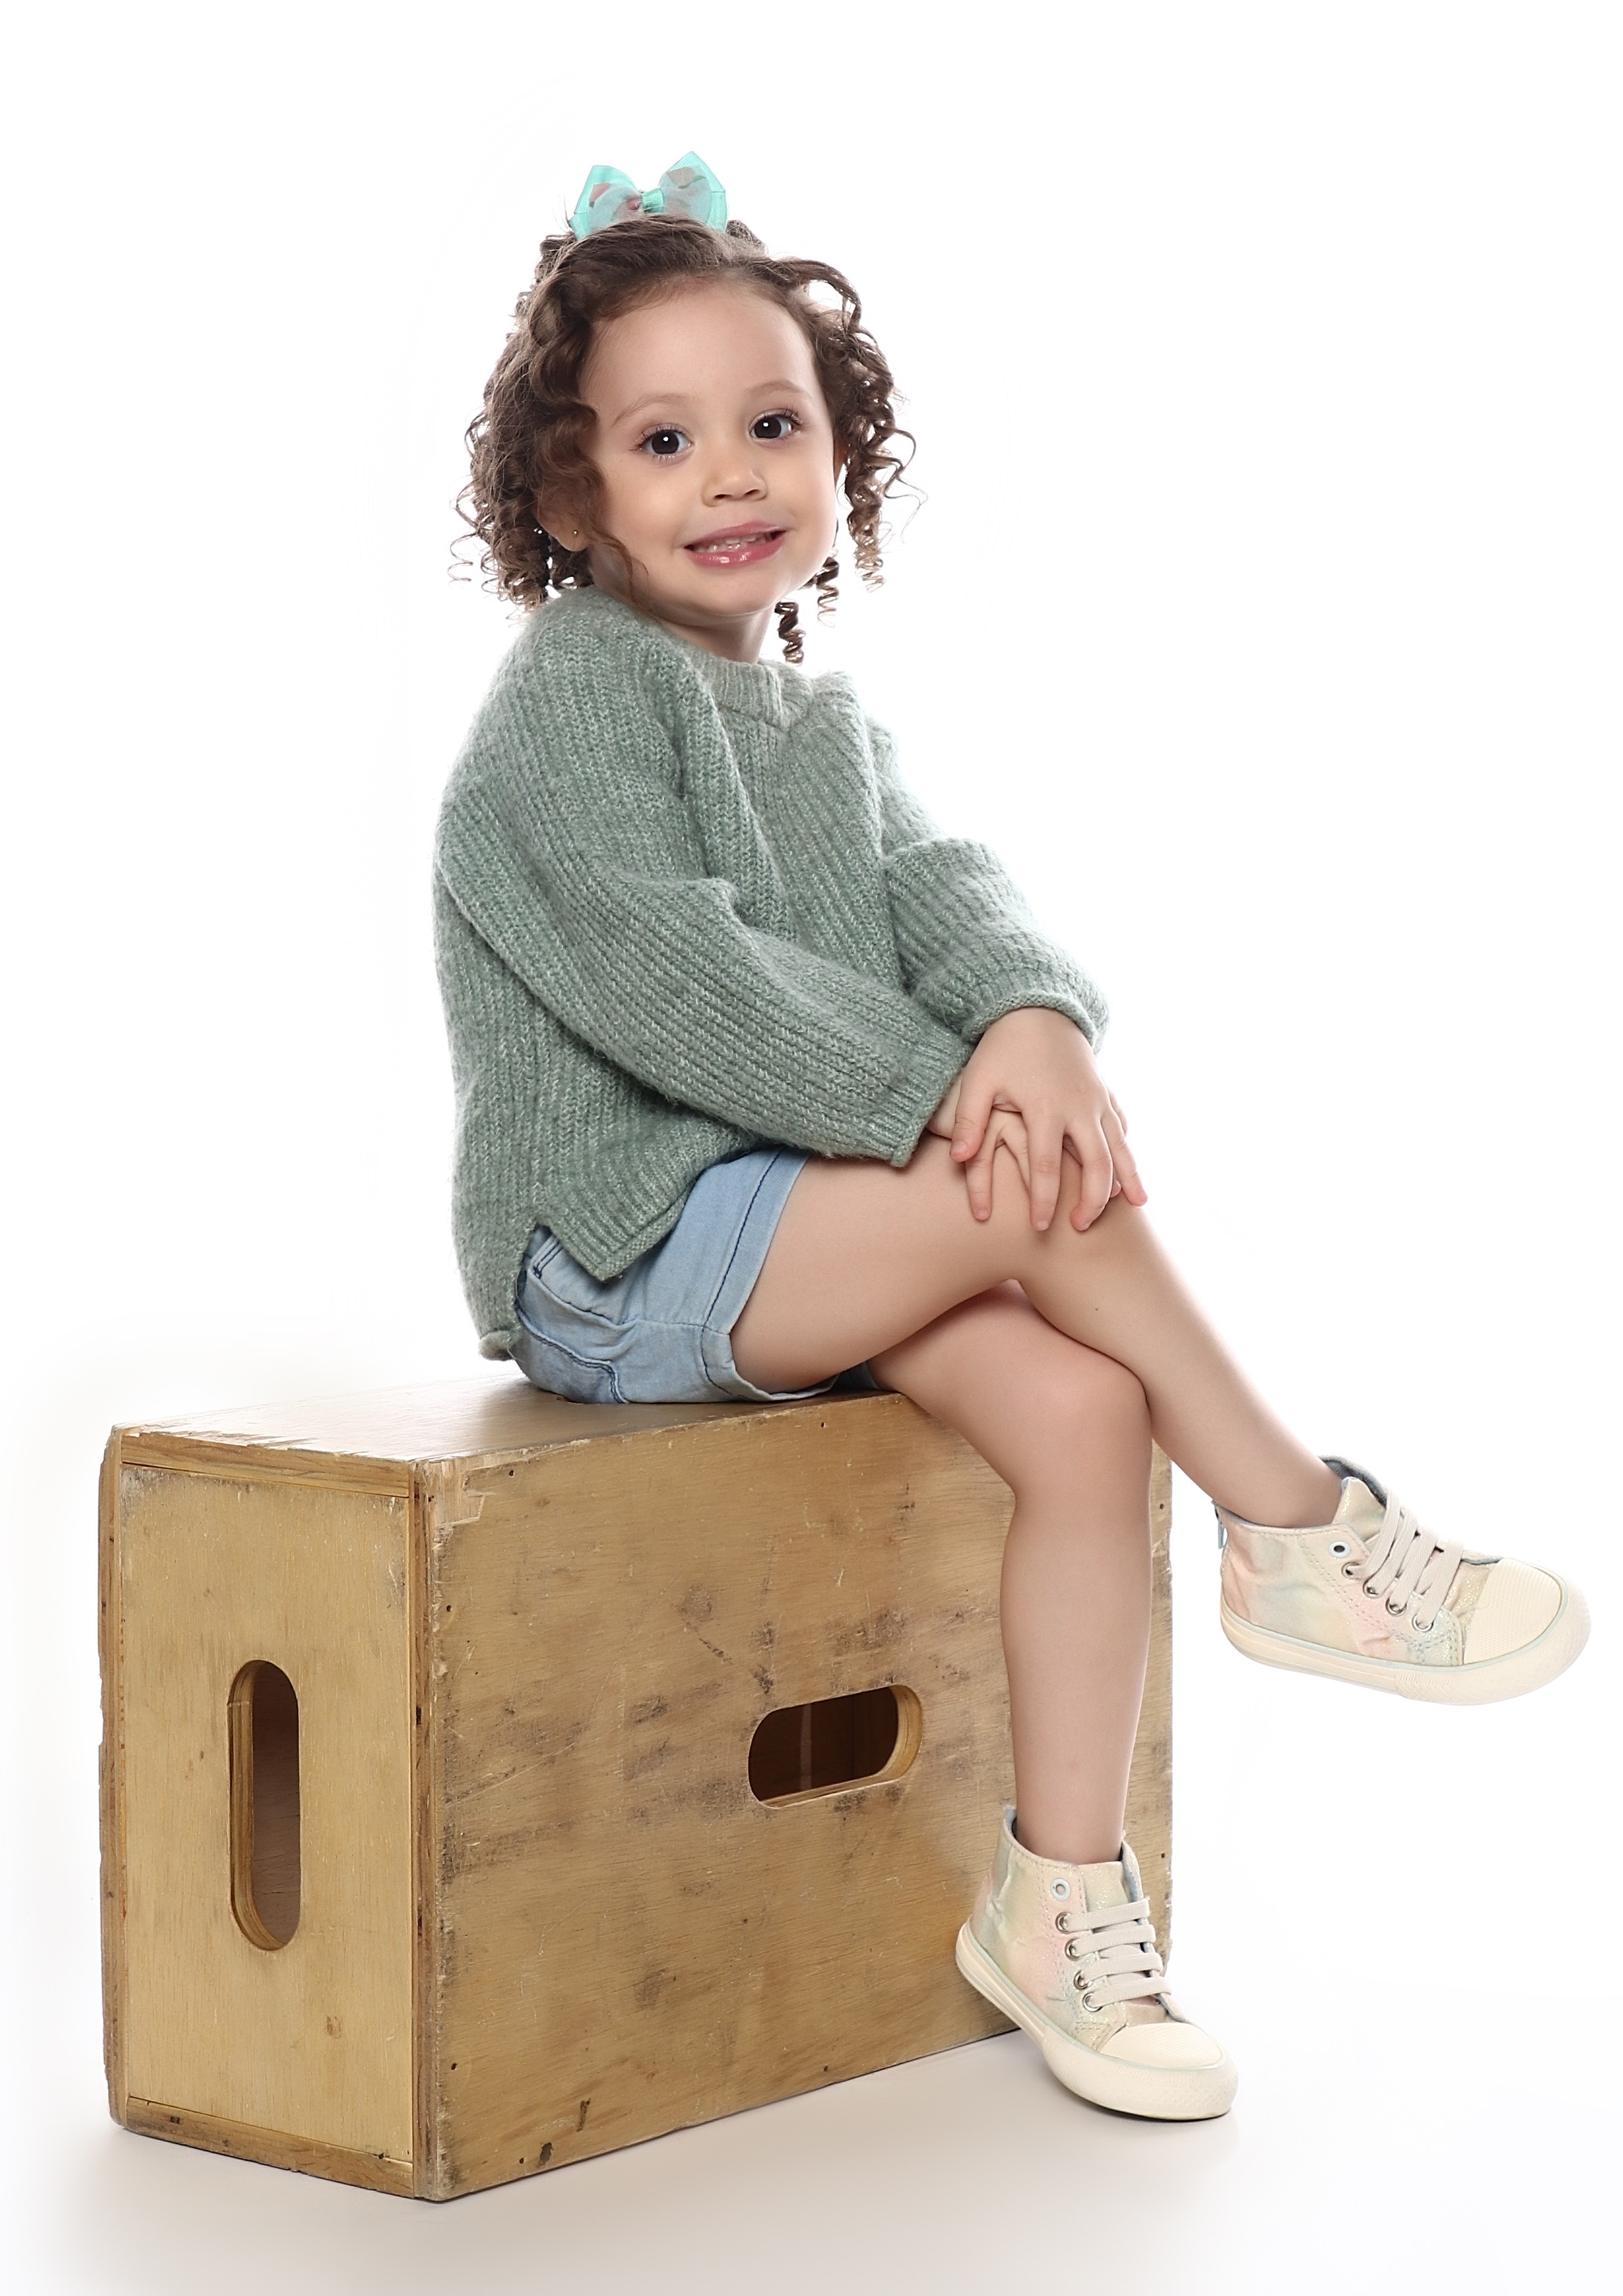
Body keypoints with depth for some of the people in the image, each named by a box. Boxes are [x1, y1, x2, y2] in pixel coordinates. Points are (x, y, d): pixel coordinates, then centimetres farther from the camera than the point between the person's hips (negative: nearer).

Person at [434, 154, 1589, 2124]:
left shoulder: (829, 726, 18)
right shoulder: (574, 695, -7)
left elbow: (939, 892, 1)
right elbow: (659, 968, -20)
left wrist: (1029, 1021, -23)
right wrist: (932, 1091, -24)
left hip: (807, 1224, 7)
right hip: (615, 1244, -7)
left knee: (1081, 1404, -16)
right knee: (1046, 1192, -25)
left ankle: (1061, 1896, -9)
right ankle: (1303, 1536, -9)